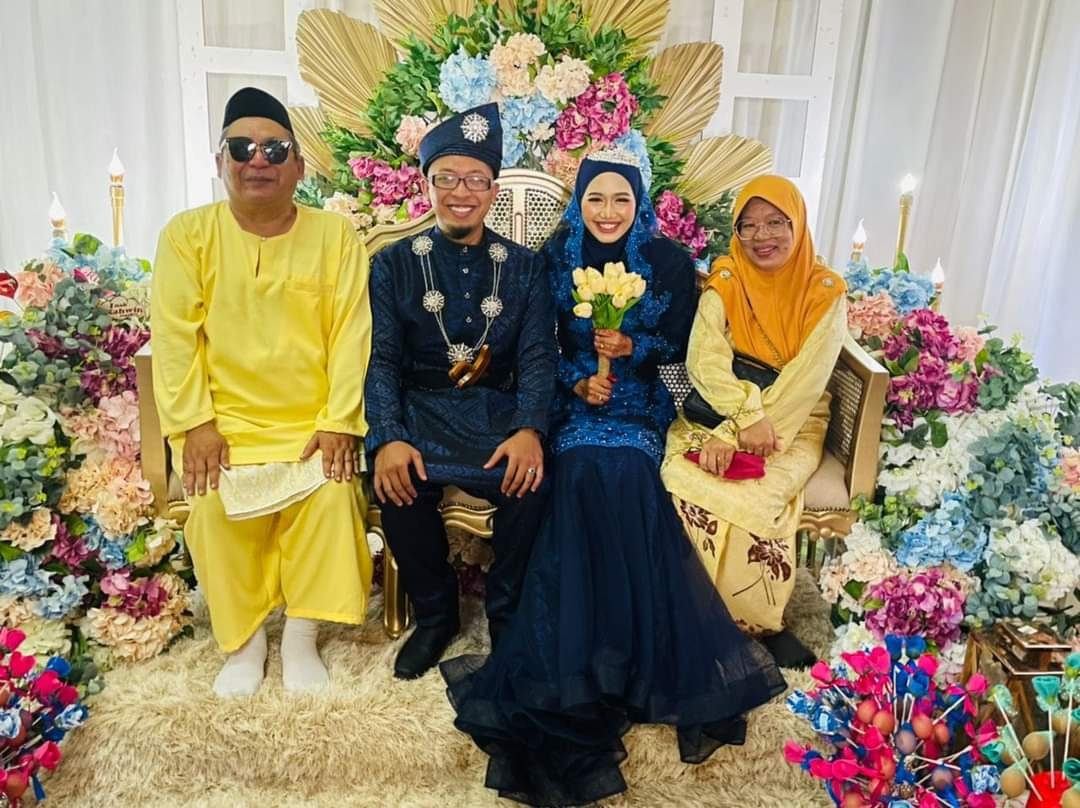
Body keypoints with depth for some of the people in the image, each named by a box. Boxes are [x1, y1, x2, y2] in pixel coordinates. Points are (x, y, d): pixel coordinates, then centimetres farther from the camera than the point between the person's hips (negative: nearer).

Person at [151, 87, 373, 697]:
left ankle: (302, 638, -2)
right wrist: (196, 424, -11)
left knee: (333, 492, -24)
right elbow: (175, 335, -2)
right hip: (224, 422, 1)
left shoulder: (335, 235, 1)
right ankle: (244, 641, 3)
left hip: (313, 422, 0)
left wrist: (338, 423, -12)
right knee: (216, 505, -22)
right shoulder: (188, 234, 2)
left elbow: (351, 334, -4)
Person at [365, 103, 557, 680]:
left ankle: (506, 614, 0)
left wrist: (530, 429, -21)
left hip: (498, 409, 1)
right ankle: (434, 615, -2)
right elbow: (380, 359, -3)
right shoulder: (393, 265, 6)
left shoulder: (524, 268, 9)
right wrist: (388, 438, -22)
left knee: (532, 481, -28)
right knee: (400, 483, -30)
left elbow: (537, 358, 0)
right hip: (420, 409, 0)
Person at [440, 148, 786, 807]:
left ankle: (620, 657, -15)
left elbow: (677, 344, 3)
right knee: (590, 472, -28)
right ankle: (601, 658, -17)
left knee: (621, 473, -29)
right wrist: (579, 381, -13)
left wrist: (630, 347, -16)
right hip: (574, 400, 1)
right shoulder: (555, 256, 4)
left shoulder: (670, 260, 1)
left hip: (640, 403, 0)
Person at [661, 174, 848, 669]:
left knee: (758, 490, -32)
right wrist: (748, 415, -28)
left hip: (793, 423, -2)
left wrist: (735, 438, -23)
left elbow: (806, 379, -13)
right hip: (719, 412, 2)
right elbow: (705, 359, -11)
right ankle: (762, 623, -17)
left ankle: (760, 615, -9)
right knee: (681, 474, -27)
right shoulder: (724, 283, 2)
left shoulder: (825, 293, -3)